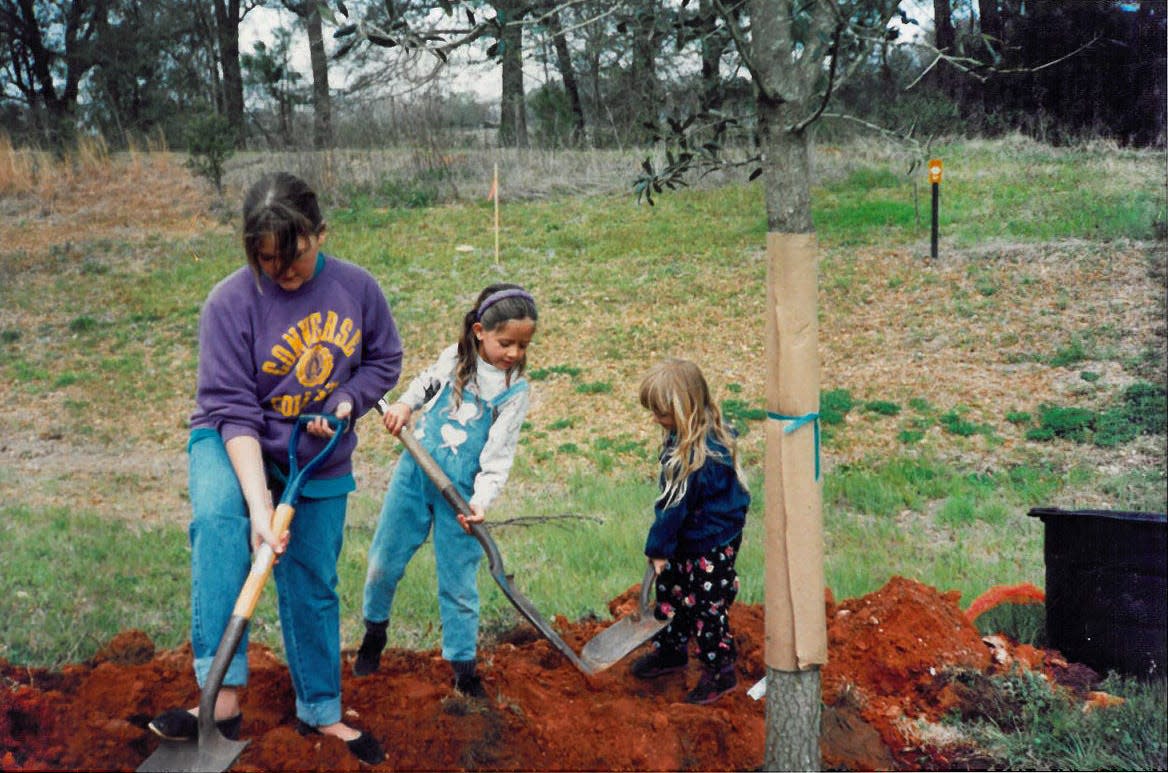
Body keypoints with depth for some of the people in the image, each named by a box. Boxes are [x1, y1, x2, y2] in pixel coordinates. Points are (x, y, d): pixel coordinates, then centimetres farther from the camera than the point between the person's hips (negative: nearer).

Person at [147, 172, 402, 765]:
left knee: (313, 587, 12)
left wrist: (345, 403, -14)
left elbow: (385, 359, 5)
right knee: (218, 516, -36)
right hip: (235, 447, -3)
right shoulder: (230, 303, -22)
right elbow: (233, 410, -23)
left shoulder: (357, 288, -12)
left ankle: (320, 711, 34)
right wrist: (259, 505, -32)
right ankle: (223, 693, -35)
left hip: (321, 461, 3)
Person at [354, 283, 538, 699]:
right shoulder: (455, 357, -2)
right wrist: (403, 404, -1)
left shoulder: (515, 392, -9)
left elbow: (498, 455, -12)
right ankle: (374, 633, 38)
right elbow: (425, 384, 18)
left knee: (459, 583, 2)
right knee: (384, 561, 12)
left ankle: (465, 669, 15)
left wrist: (480, 500, -24)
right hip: (414, 473, 3)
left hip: (460, 492, -3)